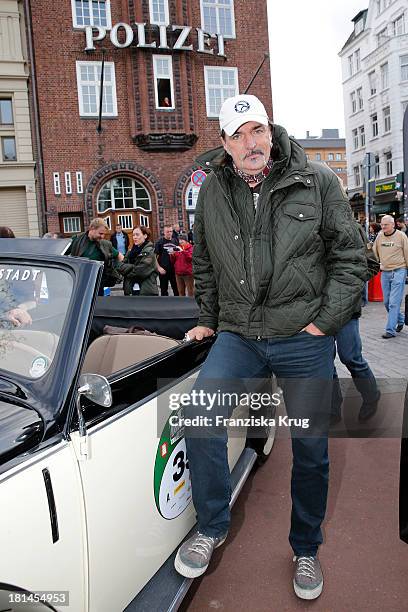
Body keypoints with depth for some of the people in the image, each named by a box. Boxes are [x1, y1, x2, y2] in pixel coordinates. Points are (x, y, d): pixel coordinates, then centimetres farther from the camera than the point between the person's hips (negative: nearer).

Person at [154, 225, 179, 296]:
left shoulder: (175, 241, 8)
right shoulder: (159, 242, -3)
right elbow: (154, 256, -6)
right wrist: (159, 268, -14)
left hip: (174, 269, 4)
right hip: (163, 270, -3)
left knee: (176, 288, 11)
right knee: (164, 288, 7)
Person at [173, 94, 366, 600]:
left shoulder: (317, 182, -1)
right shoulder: (213, 191, 6)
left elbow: (350, 257, 1)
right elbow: (203, 264, 17)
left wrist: (326, 320, -7)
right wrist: (208, 320, 14)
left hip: (304, 338, -1)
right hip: (238, 335, 2)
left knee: (310, 448, 8)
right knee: (199, 414, -19)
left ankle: (306, 550, 34)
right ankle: (212, 527, 7)